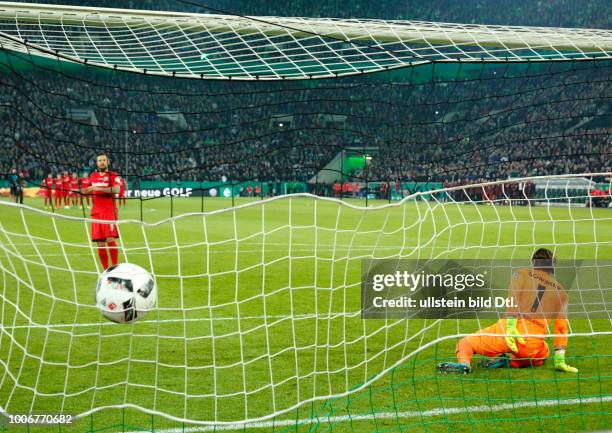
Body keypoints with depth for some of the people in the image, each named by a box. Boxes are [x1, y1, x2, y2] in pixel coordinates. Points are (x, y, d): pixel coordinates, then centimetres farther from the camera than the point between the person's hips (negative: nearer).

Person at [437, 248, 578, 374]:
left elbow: (514, 297, -7)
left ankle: (464, 363, -20)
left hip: (507, 331, -2)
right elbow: (561, 328, 13)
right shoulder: (560, 291, 19)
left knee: (464, 343, 16)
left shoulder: (522, 273, 13)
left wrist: (510, 326, -17)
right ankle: (510, 361, 6)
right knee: (543, 354, 37)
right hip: (533, 346, 2)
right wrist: (559, 360, 11)